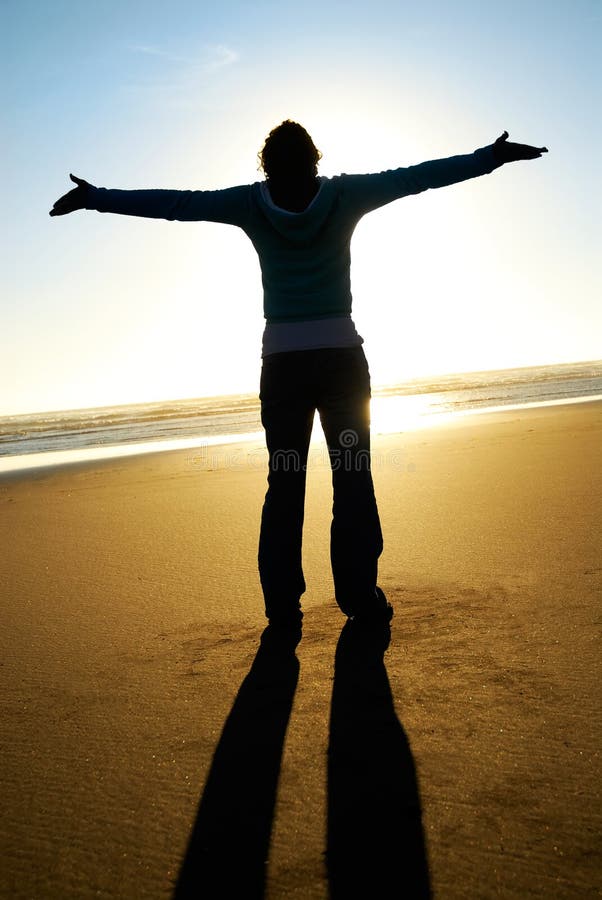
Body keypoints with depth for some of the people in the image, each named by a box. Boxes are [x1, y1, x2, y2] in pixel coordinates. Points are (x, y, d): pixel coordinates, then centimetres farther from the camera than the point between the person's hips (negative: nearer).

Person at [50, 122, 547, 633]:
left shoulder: (251, 203, 1)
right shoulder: (344, 195, 0)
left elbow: (173, 203, 3)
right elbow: (417, 176, 3)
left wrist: (95, 198, 12)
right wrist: (494, 156, 10)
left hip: (282, 362, 1)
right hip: (342, 356, -1)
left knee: (284, 485, 6)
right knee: (354, 481, 5)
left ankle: (283, 608, 8)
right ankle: (361, 599, 8)